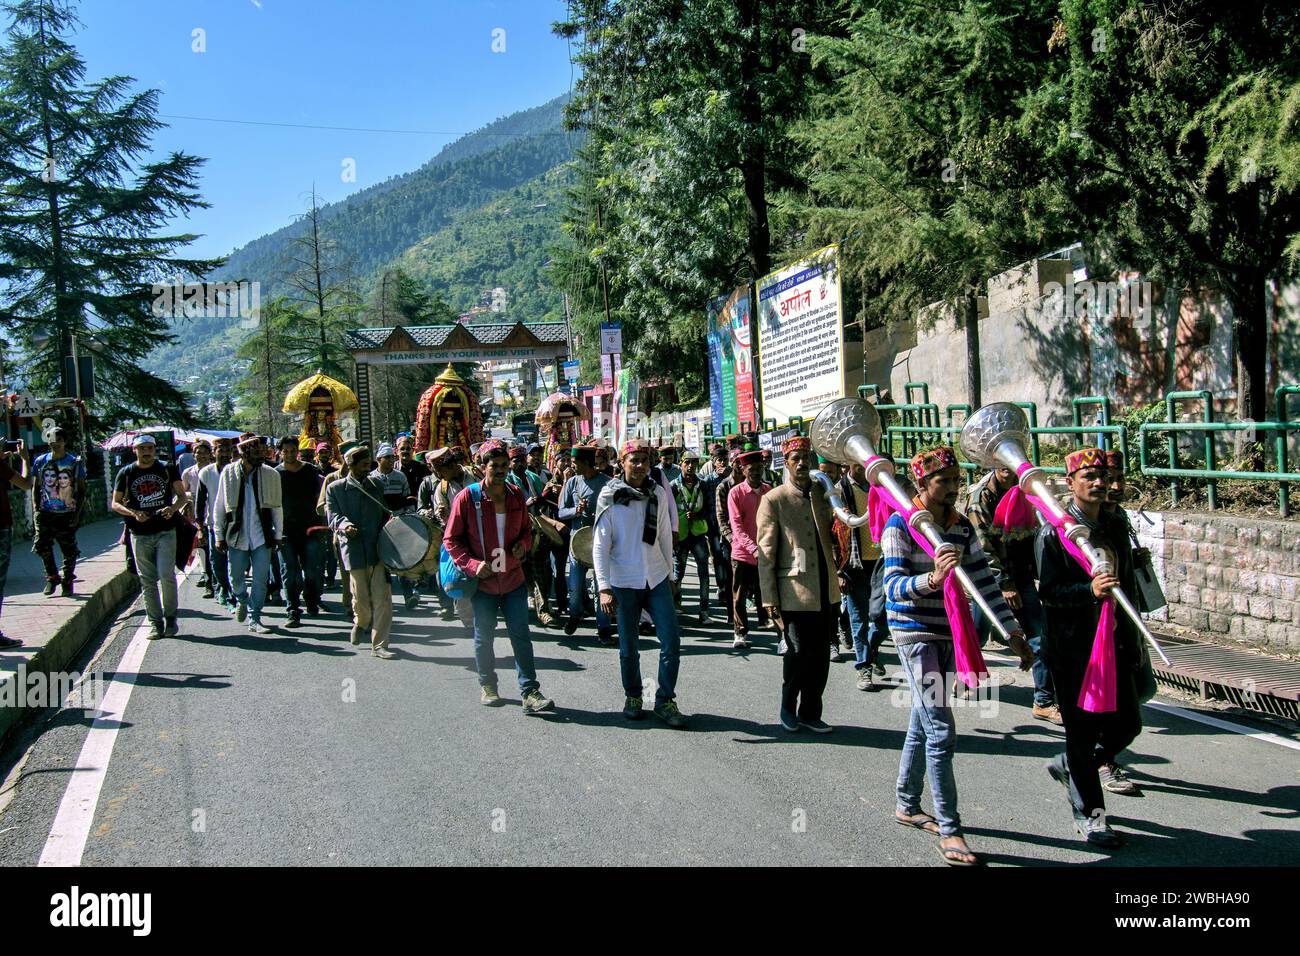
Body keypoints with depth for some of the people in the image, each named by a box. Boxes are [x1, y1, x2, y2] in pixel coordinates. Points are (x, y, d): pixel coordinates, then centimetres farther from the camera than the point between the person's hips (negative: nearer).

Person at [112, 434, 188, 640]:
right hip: (140, 535, 1)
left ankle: (170, 618, 5)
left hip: (165, 532, -1)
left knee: (166, 575, -11)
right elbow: (115, 503, 8)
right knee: (147, 580, 4)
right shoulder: (126, 473, 7)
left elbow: (182, 496, 8)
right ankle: (155, 623, 11)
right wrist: (133, 513, -11)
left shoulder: (167, 469, 6)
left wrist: (173, 508, -14)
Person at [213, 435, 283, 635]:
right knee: (235, 578, 9)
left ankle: (254, 619, 12)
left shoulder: (271, 474, 1)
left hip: (262, 536, 0)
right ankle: (242, 601, 41)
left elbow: (277, 507, 7)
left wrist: (277, 535, 6)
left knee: (260, 579, -1)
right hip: (236, 536, 0)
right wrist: (219, 536, 2)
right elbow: (219, 506, 4)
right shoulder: (229, 474, -1)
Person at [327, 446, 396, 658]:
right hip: (354, 550, -2)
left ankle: (379, 644, 2)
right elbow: (333, 516, -2)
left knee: (383, 598, -6)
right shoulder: (335, 488, 4)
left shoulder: (376, 485, 13)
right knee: (361, 599, 7)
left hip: (379, 548, 2)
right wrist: (344, 525, -24)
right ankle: (360, 623, 40)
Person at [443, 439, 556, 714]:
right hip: (483, 581, -3)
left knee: (521, 636, 0)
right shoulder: (467, 498, -9)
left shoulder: (516, 496, 3)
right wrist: (472, 564, -18)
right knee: (484, 637, 12)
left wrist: (523, 544, -4)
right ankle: (487, 685, 31)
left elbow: (526, 528, 18)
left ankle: (530, 693, 2)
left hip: (513, 579, 3)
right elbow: (450, 539, -6)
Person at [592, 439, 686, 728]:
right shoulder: (610, 497, -7)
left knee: (671, 642, -3)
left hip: (657, 579, 3)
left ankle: (665, 701, 11)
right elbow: (600, 546, -9)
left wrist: (670, 576, 14)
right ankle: (632, 696, 28)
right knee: (628, 648, 6)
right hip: (624, 582, -3)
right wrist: (604, 587, -15)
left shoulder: (659, 494, 3)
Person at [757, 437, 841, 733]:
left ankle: (810, 712, 22)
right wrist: (769, 599, -9)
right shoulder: (773, 500, -3)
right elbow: (766, 553, -5)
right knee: (799, 652, -4)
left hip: (825, 591, 5)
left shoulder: (823, 493, 11)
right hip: (794, 591, -5)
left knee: (821, 655, 7)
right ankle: (788, 708, 19)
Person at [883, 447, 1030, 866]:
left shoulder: (961, 526, 6)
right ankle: (949, 830, -2)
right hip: (915, 634, -6)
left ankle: (907, 806, 31)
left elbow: (984, 581, 7)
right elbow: (894, 586, -22)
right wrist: (931, 579, -42)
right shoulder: (900, 525, -13)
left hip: (948, 634, 7)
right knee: (941, 732, -9)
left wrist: (1014, 633, 4)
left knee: (922, 723, 17)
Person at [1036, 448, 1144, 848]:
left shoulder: (1116, 527, 11)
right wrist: (1090, 590, -32)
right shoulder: (1054, 531, -9)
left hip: (1113, 645, 6)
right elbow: (1049, 591, -15)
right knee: (1083, 732, 2)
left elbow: (1128, 587, 18)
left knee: (1127, 724, 8)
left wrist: (1132, 644, 18)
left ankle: (1068, 766, 33)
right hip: (1072, 648, -6)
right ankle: (1088, 815, 17)